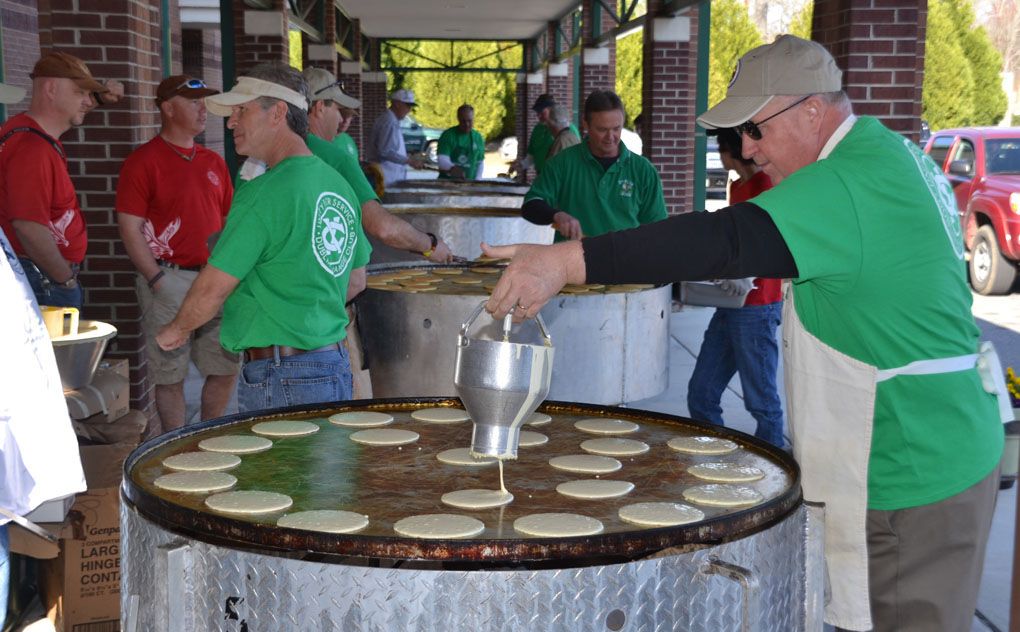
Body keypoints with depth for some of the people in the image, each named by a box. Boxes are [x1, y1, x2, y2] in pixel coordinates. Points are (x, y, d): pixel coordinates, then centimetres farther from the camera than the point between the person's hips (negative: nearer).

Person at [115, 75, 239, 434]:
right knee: (171, 374, 2)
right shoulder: (143, 161, -5)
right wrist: (159, 281, -15)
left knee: (226, 367, 9)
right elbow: (130, 229, -10)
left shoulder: (213, 162, 14)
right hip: (169, 280, -6)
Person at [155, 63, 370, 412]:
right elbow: (356, 282, 20)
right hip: (336, 367, 9)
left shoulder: (263, 194, -16)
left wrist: (176, 329, 5)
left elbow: (212, 290, -13)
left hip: (281, 382, -9)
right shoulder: (339, 184, 10)